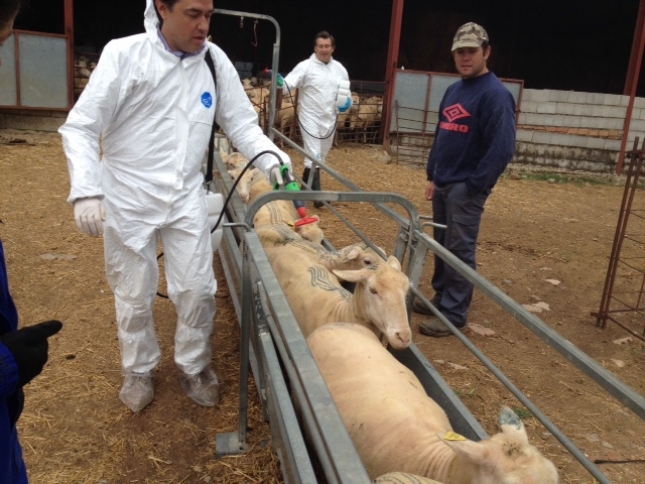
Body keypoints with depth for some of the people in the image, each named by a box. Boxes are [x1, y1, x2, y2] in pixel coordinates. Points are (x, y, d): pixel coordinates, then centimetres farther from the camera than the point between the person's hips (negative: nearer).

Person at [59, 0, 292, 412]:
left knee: (198, 289, 8)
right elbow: (81, 127, -10)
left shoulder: (215, 60, -2)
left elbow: (241, 123, 2)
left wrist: (269, 157, -15)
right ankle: (139, 369, 37)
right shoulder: (124, 54, -12)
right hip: (128, 197, -2)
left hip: (187, 197, 3)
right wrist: (86, 191, -20)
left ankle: (194, 366, 32)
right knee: (134, 294, 12)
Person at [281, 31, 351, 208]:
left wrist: (347, 102, -3)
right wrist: (280, 82, -42)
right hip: (310, 118, -6)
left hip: (329, 119, 6)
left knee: (321, 156, 17)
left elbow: (346, 91, 18)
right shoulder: (306, 66, -10)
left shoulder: (339, 68, 7)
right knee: (313, 156, -8)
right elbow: (289, 84, -20)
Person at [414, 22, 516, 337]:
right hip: (444, 184, 8)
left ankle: (454, 315, 8)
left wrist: (473, 185, -16)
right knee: (442, 246, 15)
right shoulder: (453, 90, 12)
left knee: (460, 251, -1)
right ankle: (441, 298, 29)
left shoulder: (495, 94, -13)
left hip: (466, 188, -8)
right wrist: (433, 175, 14)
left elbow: (502, 148, -18)